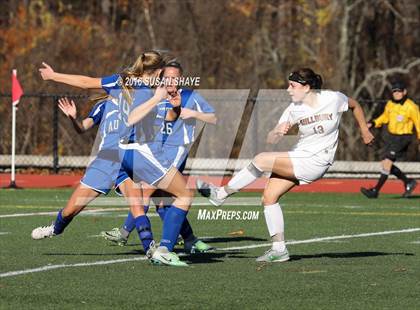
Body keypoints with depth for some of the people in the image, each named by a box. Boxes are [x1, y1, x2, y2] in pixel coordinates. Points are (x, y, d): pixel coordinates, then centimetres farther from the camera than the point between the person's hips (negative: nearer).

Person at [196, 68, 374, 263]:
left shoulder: (333, 99, -11)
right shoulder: (294, 109, -1)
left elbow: (355, 105, 12)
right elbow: (270, 140, -4)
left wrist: (364, 130, 18)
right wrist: (278, 131, -27)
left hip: (315, 163, -6)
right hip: (298, 157, 6)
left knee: (262, 160, -20)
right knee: (269, 196, -5)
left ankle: (221, 194, -5)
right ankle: (279, 249, 4)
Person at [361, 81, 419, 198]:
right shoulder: (390, 104, 3)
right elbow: (385, 117, 20)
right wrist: (373, 124, 5)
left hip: (402, 138, -8)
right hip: (391, 136, 8)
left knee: (387, 162, -15)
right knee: (385, 163, 7)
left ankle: (375, 191, -13)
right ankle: (408, 182, 24)